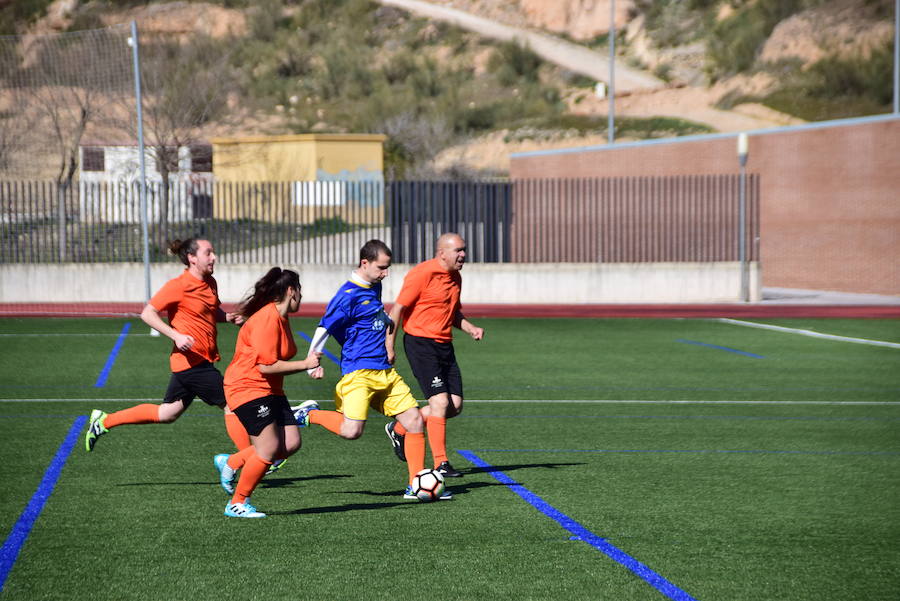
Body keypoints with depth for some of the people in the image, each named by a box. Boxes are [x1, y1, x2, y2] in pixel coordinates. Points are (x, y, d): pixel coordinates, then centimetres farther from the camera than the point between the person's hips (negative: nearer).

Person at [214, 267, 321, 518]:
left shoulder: (281, 317, 13)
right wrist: (305, 364, -18)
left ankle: (230, 463, 15)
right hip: (247, 388, -10)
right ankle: (238, 503, 1)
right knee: (269, 448, -13)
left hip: (270, 390, 10)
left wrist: (308, 365, 12)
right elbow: (266, 365, -23)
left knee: (291, 443, 0)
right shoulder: (267, 319, -19)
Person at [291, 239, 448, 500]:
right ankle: (309, 415, 3)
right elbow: (324, 329, -15)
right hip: (359, 372, -8)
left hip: (385, 372, 8)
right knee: (351, 430, -23)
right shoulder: (348, 295, -12)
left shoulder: (375, 287, 14)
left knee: (415, 421, 2)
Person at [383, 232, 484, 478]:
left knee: (455, 405, 4)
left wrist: (471, 328, 7)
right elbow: (398, 309, -12)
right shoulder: (422, 274, -13)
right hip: (421, 344, -8)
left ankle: (399, 429, 22)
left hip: (444, 345, 8)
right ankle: (441, 464, -7)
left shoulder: (455, 277, 13)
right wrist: (389, 347, -16)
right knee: (440, 402, -14)